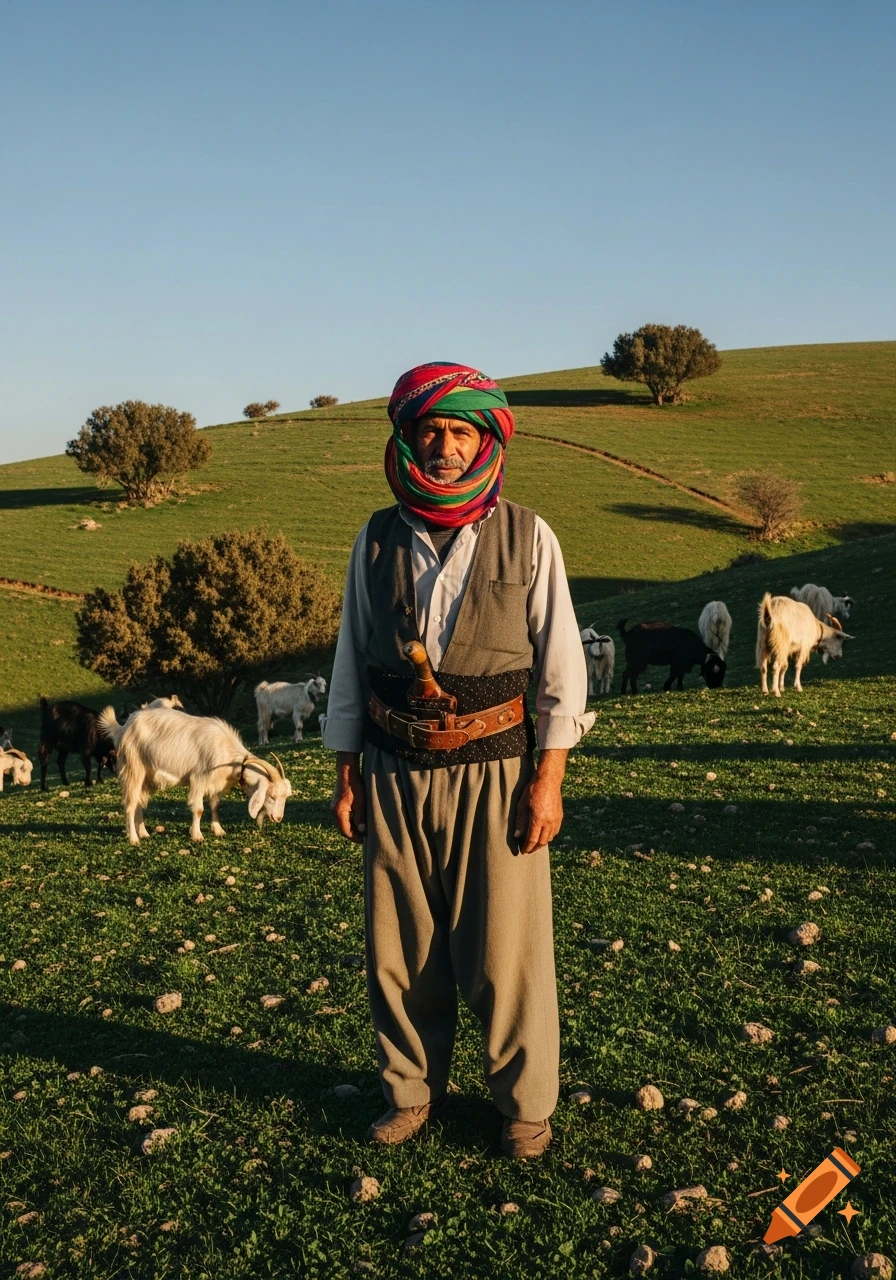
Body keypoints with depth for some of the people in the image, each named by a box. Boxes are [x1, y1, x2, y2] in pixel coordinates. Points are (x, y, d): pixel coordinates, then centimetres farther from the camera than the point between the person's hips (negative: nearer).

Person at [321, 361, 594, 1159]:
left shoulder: (527, 538, -4)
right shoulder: (378, 541, 3)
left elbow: (560, 664, -2)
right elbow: (352, 662, 9)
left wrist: (549, 779, -7)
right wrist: (346, 775, 8)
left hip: (493, 772, -2)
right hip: (395, 773, 3)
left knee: (505, 953, 5)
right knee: (399, 949, 12)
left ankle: (523, 1103, 27)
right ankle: (413, 1089, 33)